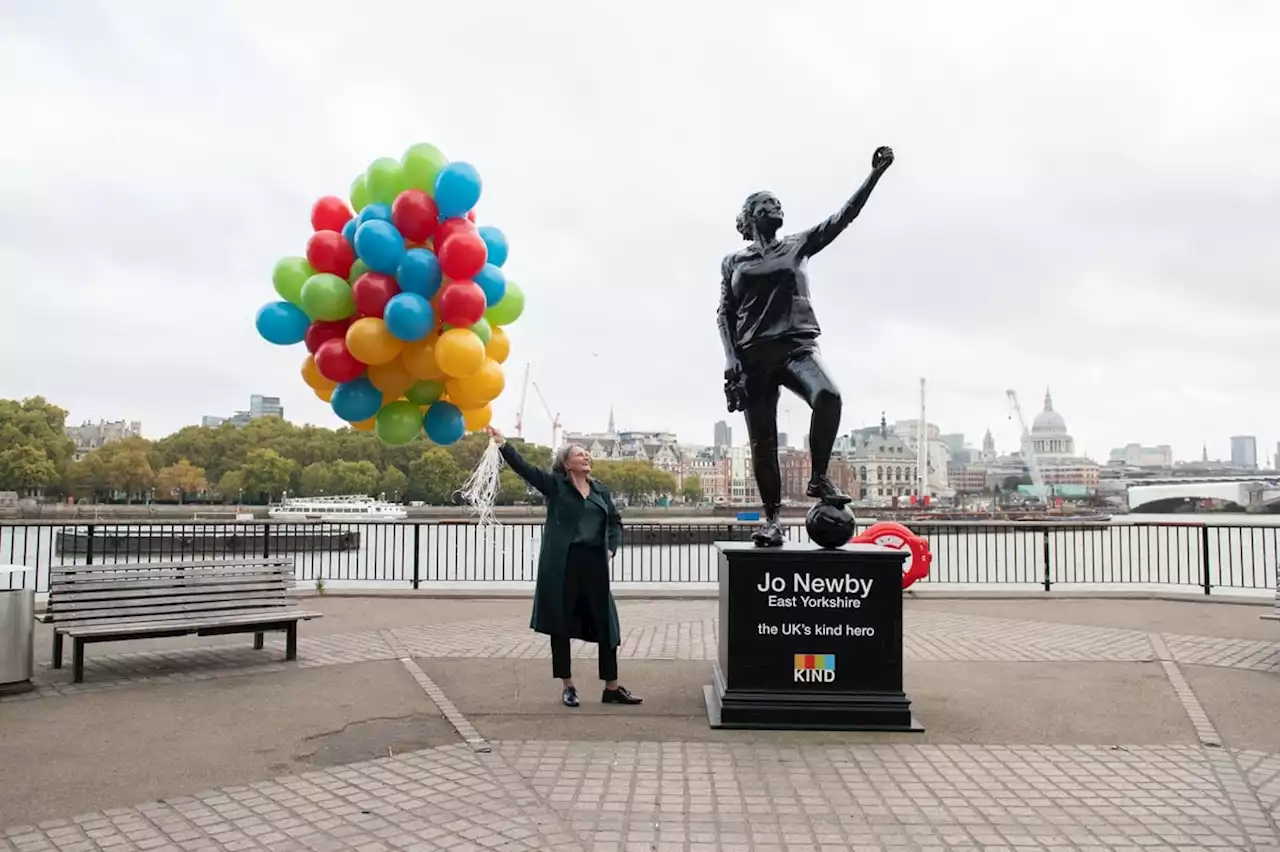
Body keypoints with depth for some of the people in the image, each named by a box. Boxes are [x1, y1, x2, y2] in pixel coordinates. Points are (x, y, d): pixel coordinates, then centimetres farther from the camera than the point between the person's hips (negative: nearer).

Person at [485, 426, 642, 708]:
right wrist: (503, 445, -24)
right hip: (562, 564, -3)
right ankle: (568, 686, 18)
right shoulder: (554, 484, 1)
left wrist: (611, 548, 2)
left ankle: (612, 687, 15)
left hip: (595, 562, 4)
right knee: (561, 624, 4)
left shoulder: (601, 490, 13)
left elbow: (616, 522, 19)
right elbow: (523, 468, -11)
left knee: (605, 623, 5)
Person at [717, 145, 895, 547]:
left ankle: (819, 478, -15)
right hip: (754, 355, 1)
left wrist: (875, 173, 4)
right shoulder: (733, 261, 15)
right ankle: (772, 518, 7)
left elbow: (844, 215, 11)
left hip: (797, 346, 0)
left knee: (828, 396, -31)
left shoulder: (797, 246, 16)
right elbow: (725, 314, 9)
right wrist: (730, 360, -5)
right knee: (762, 441, -4)